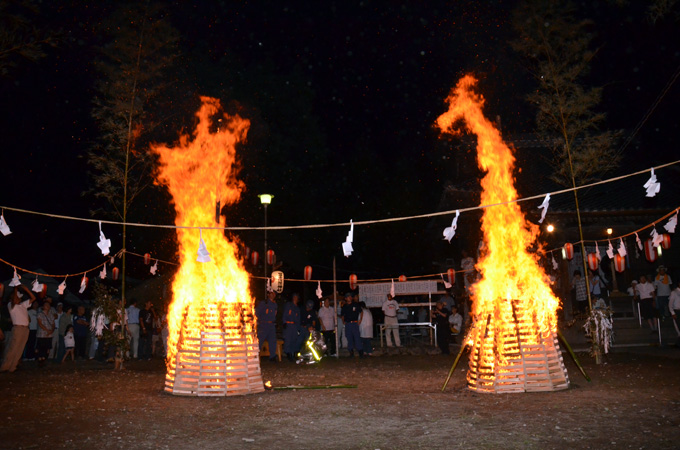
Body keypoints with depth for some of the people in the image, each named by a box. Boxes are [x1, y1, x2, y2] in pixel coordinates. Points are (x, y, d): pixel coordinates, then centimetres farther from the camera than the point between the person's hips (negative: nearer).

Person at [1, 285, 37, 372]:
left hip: (26, 328, 6)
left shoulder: (23, 305, 20)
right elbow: (14, 301, -20)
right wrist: (15, 289, -9)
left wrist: (26, 289, 11)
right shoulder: (11, 305, 2)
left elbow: (33, 298, 20)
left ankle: (12, 367, 7)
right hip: (18, 328, -6)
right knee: (13, 348, -9)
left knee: (19, 349, 4)